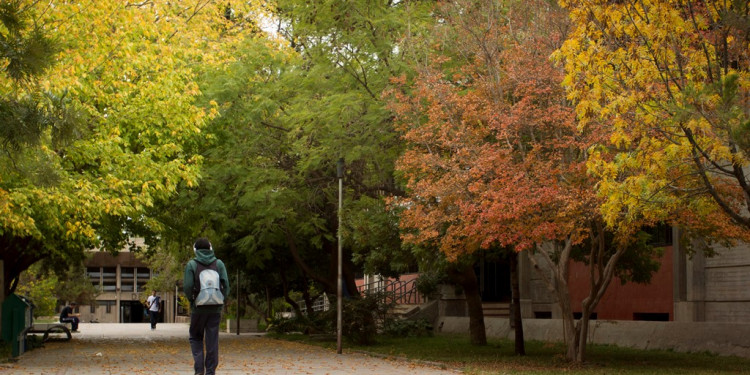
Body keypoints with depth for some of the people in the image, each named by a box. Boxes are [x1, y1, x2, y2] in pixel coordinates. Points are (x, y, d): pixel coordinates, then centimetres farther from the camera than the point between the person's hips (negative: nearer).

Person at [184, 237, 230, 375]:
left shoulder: (191, 264, -3)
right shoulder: (219, 264, 4)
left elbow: (187, 287, -11)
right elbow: (226, 284, -3)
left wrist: (191, 300, 5)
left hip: (198, 308, -2)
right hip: (215, 308, 2)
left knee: (196, 338, 12)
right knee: (212, 340, 7)